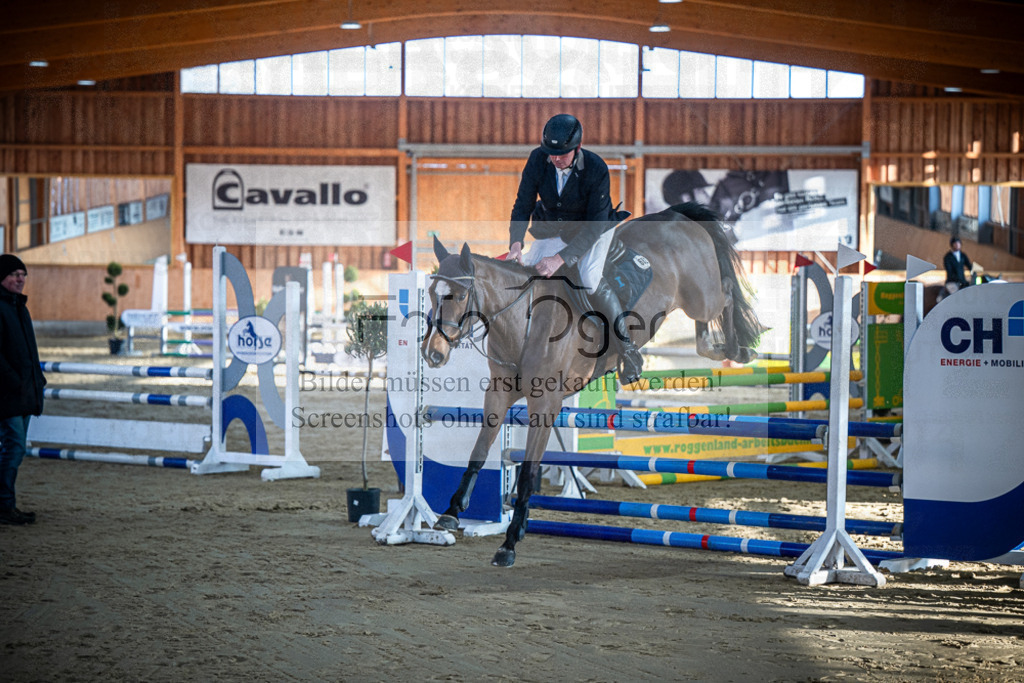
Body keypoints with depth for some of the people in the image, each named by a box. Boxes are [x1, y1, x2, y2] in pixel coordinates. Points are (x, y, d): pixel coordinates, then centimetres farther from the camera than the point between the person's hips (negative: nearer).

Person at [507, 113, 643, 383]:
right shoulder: (538, 159, -22)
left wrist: (560, 258, -41)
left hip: (593, 229, -4)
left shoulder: (596, 169, -31)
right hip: (553, 230, 4)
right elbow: (523, 205, -14)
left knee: (590, 280, -26)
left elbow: (594, 225, -31)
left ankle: (628, 351, -13)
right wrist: (516, 243, -31)